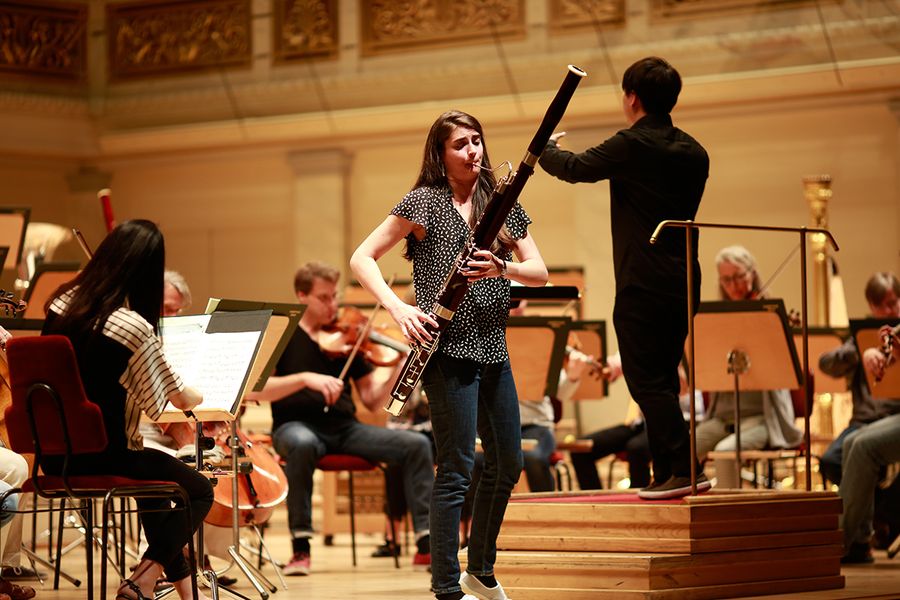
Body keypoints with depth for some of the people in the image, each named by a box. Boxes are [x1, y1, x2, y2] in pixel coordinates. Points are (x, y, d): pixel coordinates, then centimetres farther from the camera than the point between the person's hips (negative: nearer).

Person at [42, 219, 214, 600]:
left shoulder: (62, 302, -3)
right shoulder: (134, 327, -22)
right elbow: (180, 400, -9)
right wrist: (196, 395, 14)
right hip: (101, 456, -7)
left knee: (154, 478, 32)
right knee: (199, 491, 15)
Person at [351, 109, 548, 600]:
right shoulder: (424, 202, -4)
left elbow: (539, 272, 6)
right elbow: (361, 258, -6)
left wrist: (502, 268, -15)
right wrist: (396, 307, -20)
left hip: (493, 348, 7)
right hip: (448, 349, -7)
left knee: (507, 462, 14)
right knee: (456, 468, -7)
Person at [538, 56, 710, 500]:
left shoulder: (631, 146, -12)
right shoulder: (694, 153, 10)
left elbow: (577, 168, -1)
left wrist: (546, 150, 21)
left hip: (643, 283, -8)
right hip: (684, 282, 8)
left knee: (647, 381, -4)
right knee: (663, 379, 14)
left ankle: (684, 469, -11)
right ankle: (666, 472, 16)